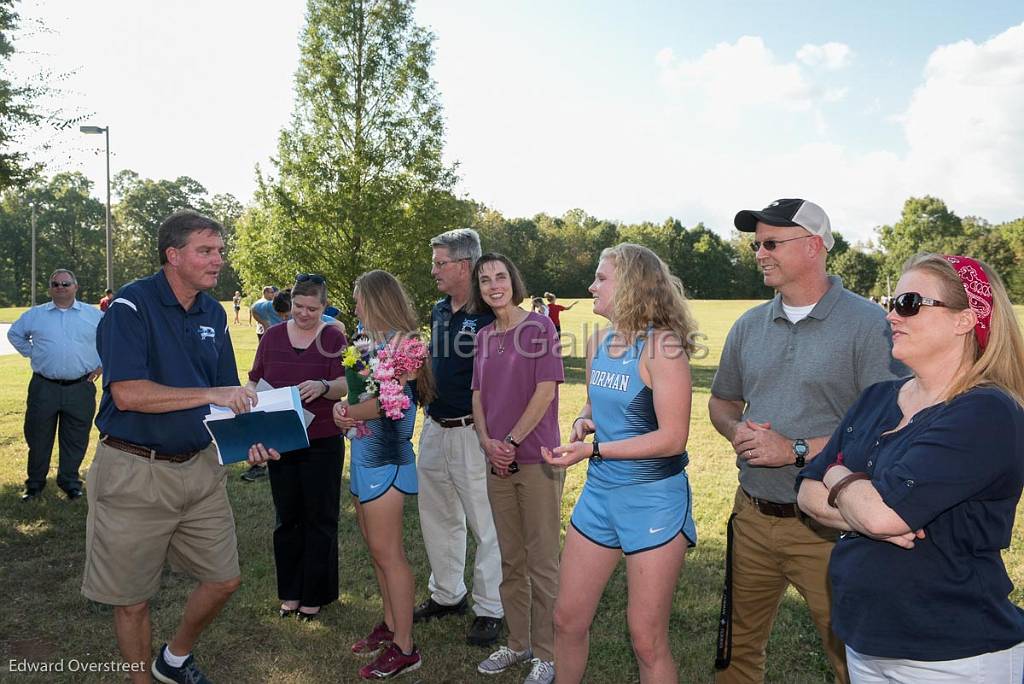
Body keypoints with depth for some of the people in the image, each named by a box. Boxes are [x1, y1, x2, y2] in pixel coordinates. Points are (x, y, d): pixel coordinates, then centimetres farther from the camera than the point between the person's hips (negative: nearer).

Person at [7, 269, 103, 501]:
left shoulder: (94, 315, 4)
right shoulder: (35, 315, 7)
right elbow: (14, 334, 22)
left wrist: (101, 364, 6)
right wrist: (32, 355, 10)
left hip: (80, 388, -1)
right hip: (43, 388, 1)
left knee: (75, 440, 6)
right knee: (37, 437, 8)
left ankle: (70, 482, 21)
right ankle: (35, 483, 23)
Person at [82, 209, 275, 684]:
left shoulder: (213, 313, 6)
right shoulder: (132, 305, -13)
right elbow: (128, 394, -23)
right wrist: (211, 395, -23)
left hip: (200, 466, 6)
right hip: (135, 471, -6)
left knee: (224, 580, 12)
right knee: (132, 599, 10)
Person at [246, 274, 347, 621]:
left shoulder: (333, 337, -4)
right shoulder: (272, 336, 6)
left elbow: (345, 385, -12)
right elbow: (255, 380, 10)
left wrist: (323, 386, -31)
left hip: (322, 442, -3)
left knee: (319, 519, 6)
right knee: (287, 517, 12)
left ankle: (315, 595, 21)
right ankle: (290, 592, 27)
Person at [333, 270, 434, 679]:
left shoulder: (399, 340, -14)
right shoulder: (373, 341, 13)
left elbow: (390, 400, -19)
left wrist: (349, 412, -5)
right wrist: (343, 408, -1)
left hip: (385, 458, -9)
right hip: (366, 454, 9)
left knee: (387, 553, -2)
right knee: (377, 549, 16)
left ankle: (404, 648, 8)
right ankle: (391, 625, 31)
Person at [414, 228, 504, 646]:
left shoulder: (489, 314, -14)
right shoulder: (439, 311, 11)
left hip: (473, 432, -8)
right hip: (435, 429, 9)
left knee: (485, 523, 4)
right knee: (437, 516, 19)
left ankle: (490, 609, 19)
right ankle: (447, 594, 36)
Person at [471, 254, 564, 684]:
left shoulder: (539, 326, -6)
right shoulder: (485, 336, 12)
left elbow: (545, 392, -12)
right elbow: (478, 396, 12)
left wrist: (511, 442, -13)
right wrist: (487, 442, -4)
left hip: (536, 459, -6)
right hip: (498, 462, 6)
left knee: (542, 562, 3)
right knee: (510, 560, 15)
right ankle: (518, 644, 30)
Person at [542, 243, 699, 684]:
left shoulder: (661, 343, -17)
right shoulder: (598, 341, 6)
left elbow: (673, 437, -20)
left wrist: (593, 451, -23)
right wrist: (582, 423, -2)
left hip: (653, 499, -7)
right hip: (599, 493, 7)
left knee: (647, 641, 5)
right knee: (568, 618, 15)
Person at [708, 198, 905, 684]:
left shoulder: (869, 324, -11)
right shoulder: (749, 326, 8)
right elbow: (721, 402, 18)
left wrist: (797, 450, -19)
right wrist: (736, 431, -4)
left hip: (827, 529, -5)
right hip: (752, 517, 5)